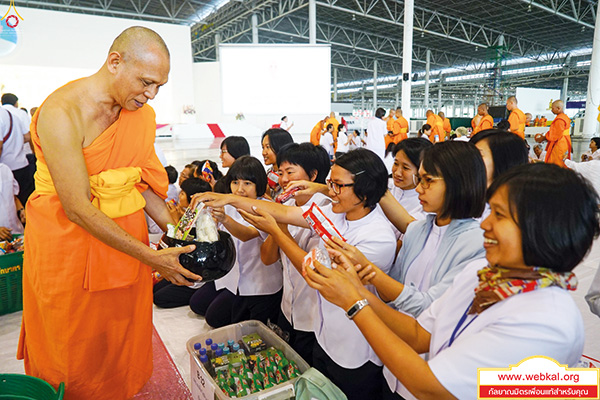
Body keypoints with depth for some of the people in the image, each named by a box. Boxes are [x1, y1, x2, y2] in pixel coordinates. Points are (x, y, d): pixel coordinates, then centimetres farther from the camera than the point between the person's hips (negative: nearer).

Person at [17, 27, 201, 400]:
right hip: (68, 240, -5)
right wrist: (150, 256, -25)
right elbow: (77, 208, -25)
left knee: (124, 336, 20)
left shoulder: (143, 114, -1)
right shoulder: (60, 113, -23)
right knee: (75, 349, 15)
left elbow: (143, 183, 5)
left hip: (127, 235, 6)